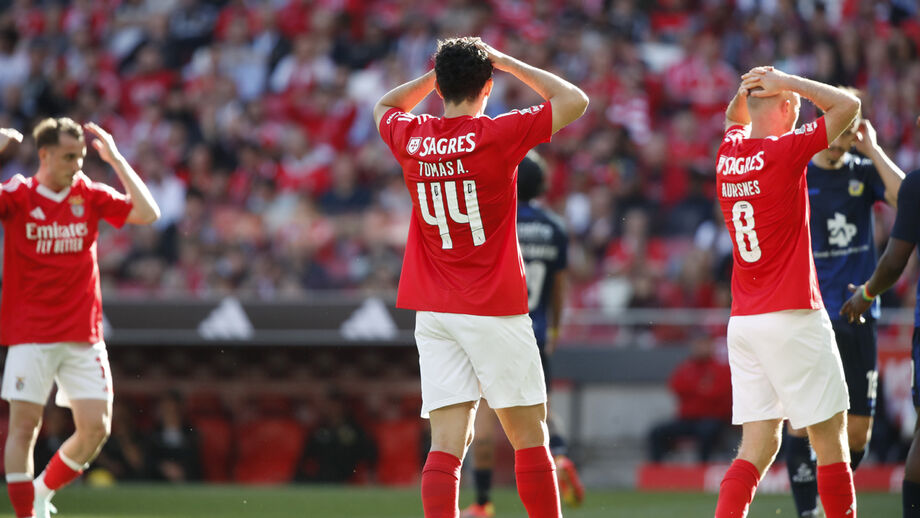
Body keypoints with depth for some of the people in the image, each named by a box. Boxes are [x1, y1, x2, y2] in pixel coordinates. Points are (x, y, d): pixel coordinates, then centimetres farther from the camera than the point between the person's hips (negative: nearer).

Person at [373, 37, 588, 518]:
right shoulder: (496, 135, -10)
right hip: (494, 312, -4)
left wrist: (438, 74, 20)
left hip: (432, 312, 4)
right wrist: (509, 63, 4)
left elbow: (384, 106, 27)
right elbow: (574, 100, -2)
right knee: (529, 435, 6)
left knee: (447, 441, -4)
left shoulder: (410, 138, 2)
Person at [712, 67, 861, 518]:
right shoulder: (785, 151, -10)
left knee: (759, 446, 3)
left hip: (742, 322, 7)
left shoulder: (729, 153, 9)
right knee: (831, 436, 1)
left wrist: (746, 88, 15)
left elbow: (735, 118, 33)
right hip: (792, 319, -7)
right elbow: (847, 105, -5)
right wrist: (786, 81, 0)